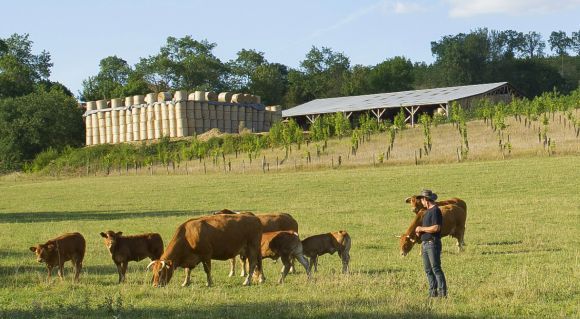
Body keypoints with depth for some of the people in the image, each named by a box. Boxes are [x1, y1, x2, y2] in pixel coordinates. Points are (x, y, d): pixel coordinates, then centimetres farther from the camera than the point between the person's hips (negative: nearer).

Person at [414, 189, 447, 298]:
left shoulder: (435, 210, -12)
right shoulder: (428, 211, 18)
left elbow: (436, 228, -21)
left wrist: (421, 229, -12)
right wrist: (419, 232, 7)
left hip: (432, 243, -10)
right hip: (425, 244, 10)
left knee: (436, 268, -10)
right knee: (428, 270, 10)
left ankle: (442, 293, -8)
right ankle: (432, 292, 14)